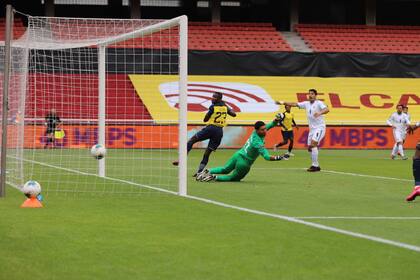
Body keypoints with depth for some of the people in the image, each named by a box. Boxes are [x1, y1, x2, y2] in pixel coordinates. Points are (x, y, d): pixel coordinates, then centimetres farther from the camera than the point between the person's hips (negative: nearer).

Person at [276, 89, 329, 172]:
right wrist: (284, 103, -7)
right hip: (312, 128, 8)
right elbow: (295, 104, 5)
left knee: (313, 144, -23)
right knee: (310, 148, 5)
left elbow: (327, 109, -26)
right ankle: (316, 166, 16)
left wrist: (320, 113, -47)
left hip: (320, 127, -7)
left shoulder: (319, 103, -10)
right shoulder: (306, 104, 9)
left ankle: (315, 165, -22)